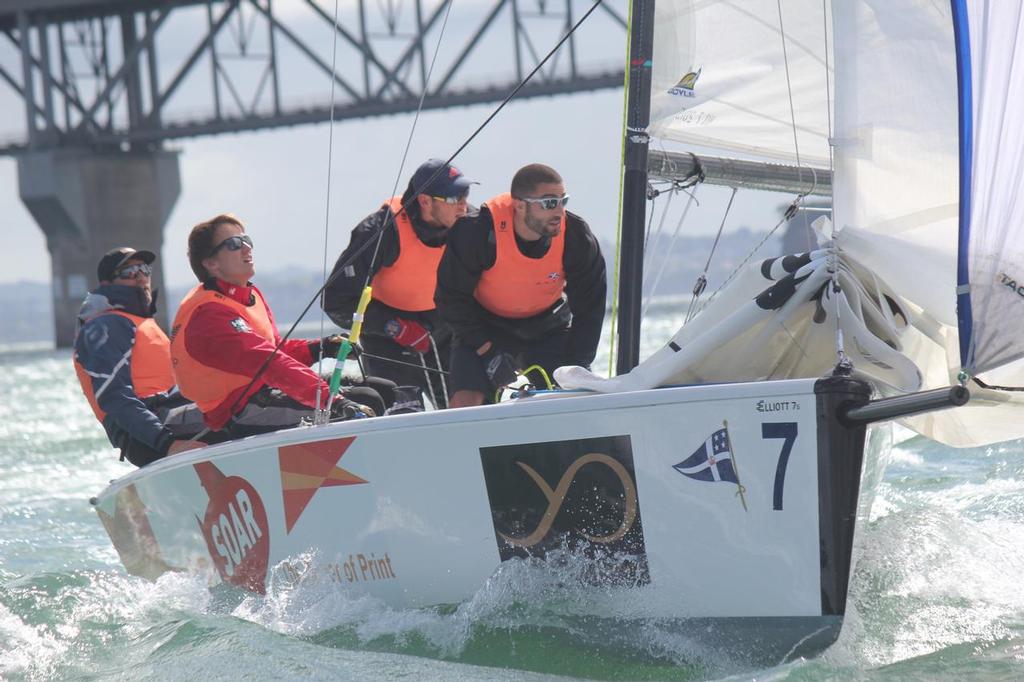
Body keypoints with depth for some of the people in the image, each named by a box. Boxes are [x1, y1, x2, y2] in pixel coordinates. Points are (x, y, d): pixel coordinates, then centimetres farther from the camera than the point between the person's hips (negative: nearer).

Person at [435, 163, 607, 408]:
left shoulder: (576, 236, -21)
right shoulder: (478, 231, -29)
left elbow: (589, 306, -9)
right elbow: (452, 296, -17)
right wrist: (487, 350, -22)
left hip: (547, 328, 2)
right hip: (486, 329, -2)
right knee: (465, 402, -20)